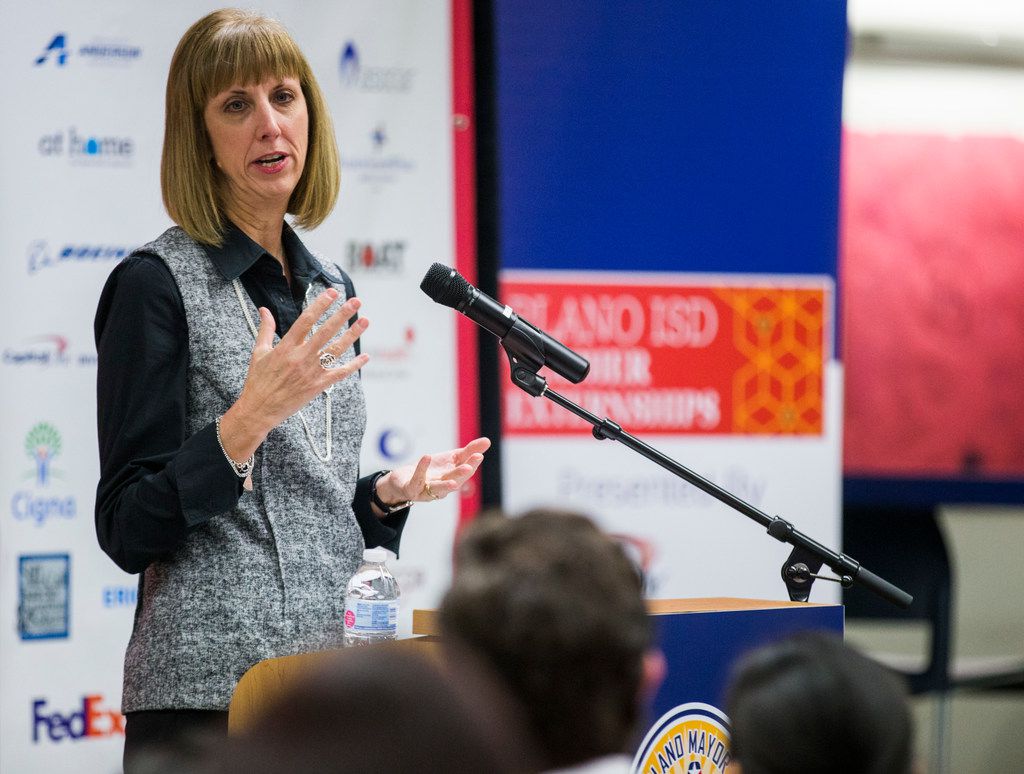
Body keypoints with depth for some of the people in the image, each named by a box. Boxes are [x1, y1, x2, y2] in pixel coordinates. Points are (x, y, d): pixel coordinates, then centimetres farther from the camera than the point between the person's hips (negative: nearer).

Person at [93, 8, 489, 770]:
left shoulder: (327, 288, 13)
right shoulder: (156, 284, -8)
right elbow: (128, 530, -12)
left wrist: (388, 492, 3)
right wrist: (245, 421, -23)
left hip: (330, 679, 6)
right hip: (209, 693, -6)